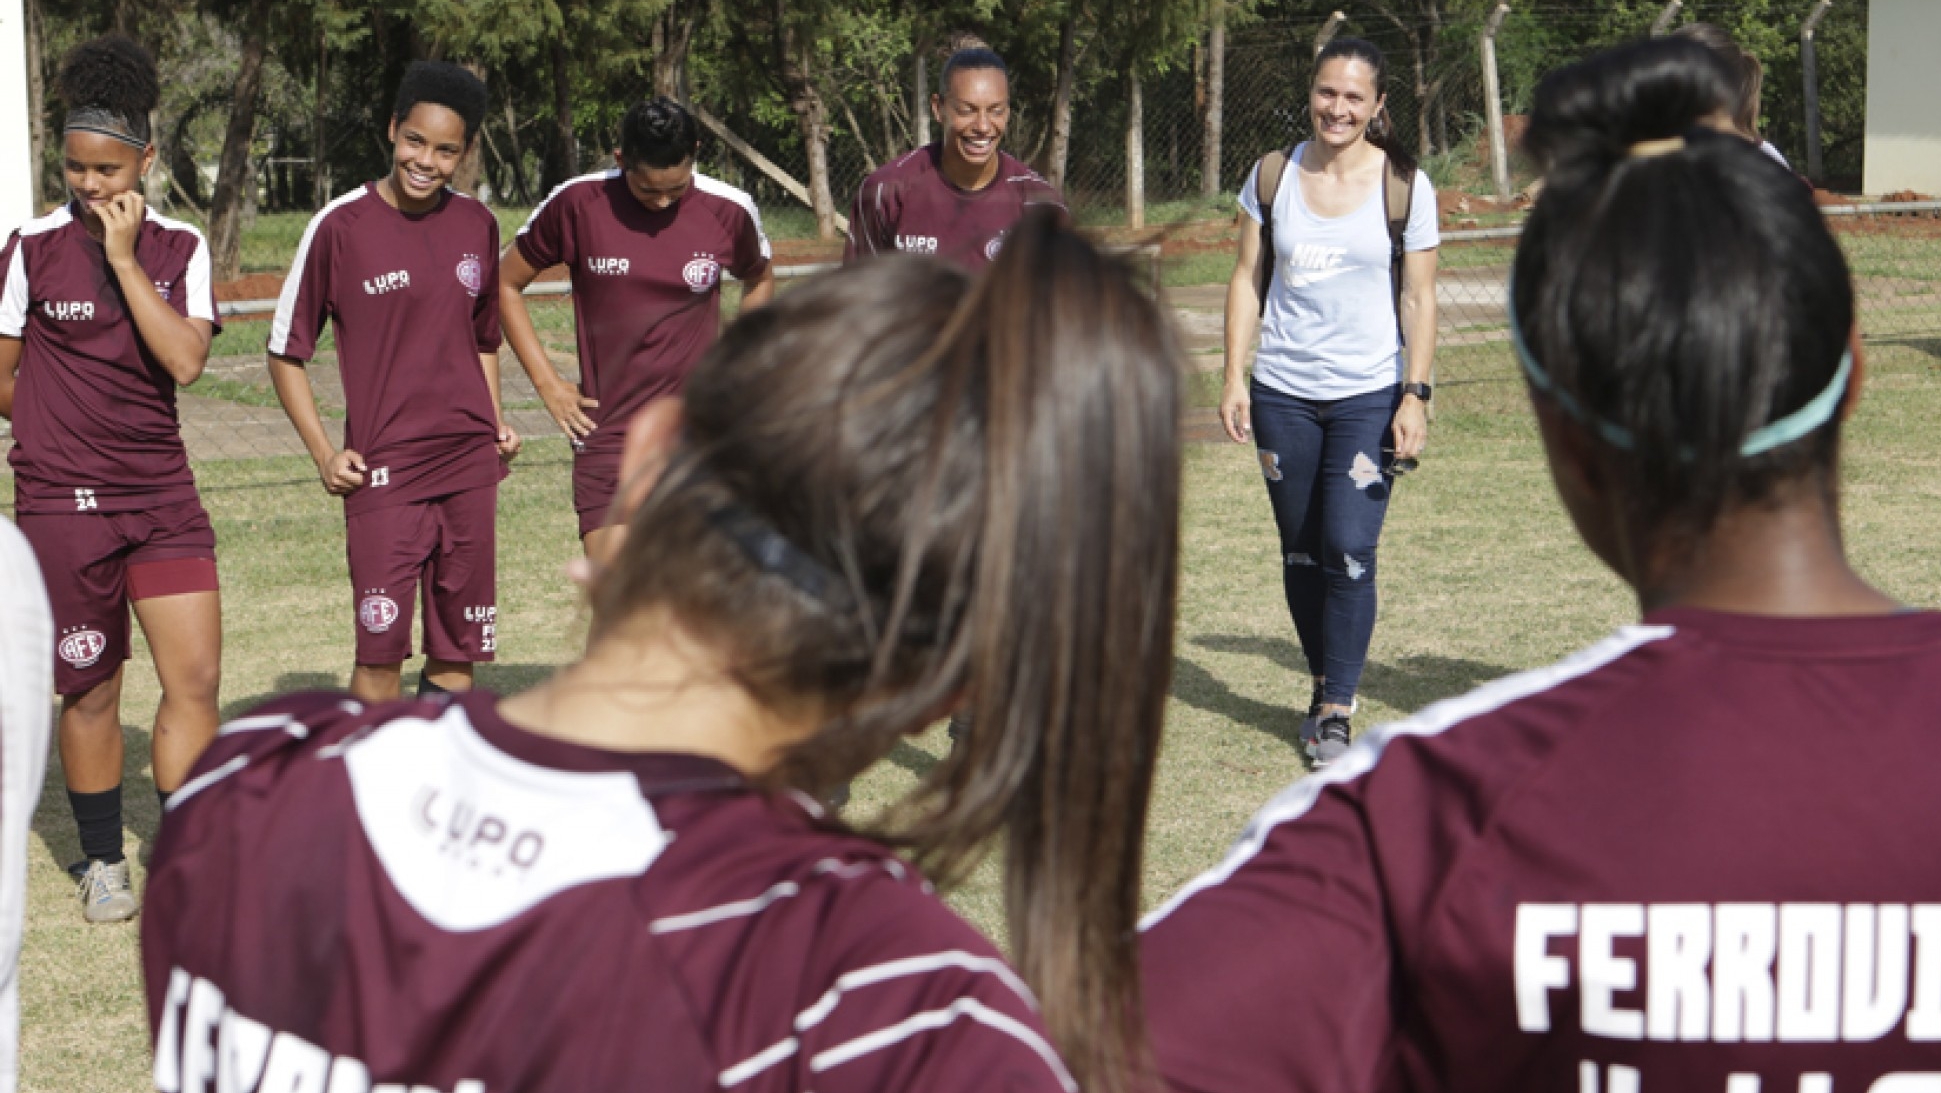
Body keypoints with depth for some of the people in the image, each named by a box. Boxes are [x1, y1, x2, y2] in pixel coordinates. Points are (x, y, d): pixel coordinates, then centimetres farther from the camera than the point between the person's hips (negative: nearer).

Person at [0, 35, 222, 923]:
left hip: (162, 493, 2)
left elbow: (184, 360, -13)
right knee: (91, 690, 6)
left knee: (196, 678, -4)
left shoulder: (179, 249, 3)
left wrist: (124, 258, -15)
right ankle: (101, 861, 23)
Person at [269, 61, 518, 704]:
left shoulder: (478, 226, 8)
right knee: (380, 652, -10)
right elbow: (285, 353, 1)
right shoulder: (341, 226, -6)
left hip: (470, 466, 5)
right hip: (383, 470, -4)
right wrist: (323, 452, -7)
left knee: (459, 651, 8)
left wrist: (496, 422, 9)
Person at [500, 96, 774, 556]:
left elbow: (759, 280, 20)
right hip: (606, 436, -1)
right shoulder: (577, 204, -6)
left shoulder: (730, 211, -2)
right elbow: (506, 284, 8)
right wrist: (548, 384, 3)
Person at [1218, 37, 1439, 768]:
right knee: (1301, 552, 9)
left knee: (1350, 549, -10)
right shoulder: (1274, 175, 3)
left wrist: (1415, 396, -7)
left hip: (1370, 395, -3)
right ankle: (1324, 686, 26)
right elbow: (1247, 280, 8)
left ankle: (1337, 713, -1)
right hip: (1283, 393, 3)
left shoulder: (1405, 187, -3)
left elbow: (1419, 300, 0)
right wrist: (1233, 376, 2)